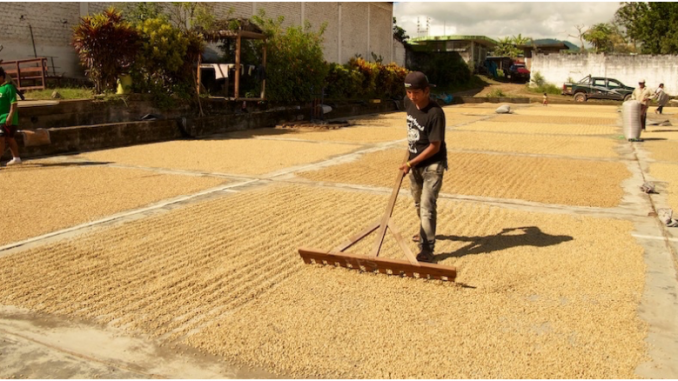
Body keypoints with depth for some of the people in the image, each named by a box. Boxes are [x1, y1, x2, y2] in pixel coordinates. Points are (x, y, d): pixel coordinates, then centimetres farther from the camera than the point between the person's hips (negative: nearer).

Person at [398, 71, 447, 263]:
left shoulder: (435, 113, -24)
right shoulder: (409, 103, -3)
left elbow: (435, 146, -23)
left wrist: (411, 163, -22)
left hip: (433, 164, -8)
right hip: (414, 163, 8)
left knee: (427, 206, -14)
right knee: (418, 203, 23)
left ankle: (427, 249, -12)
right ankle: (425, 233, 46)